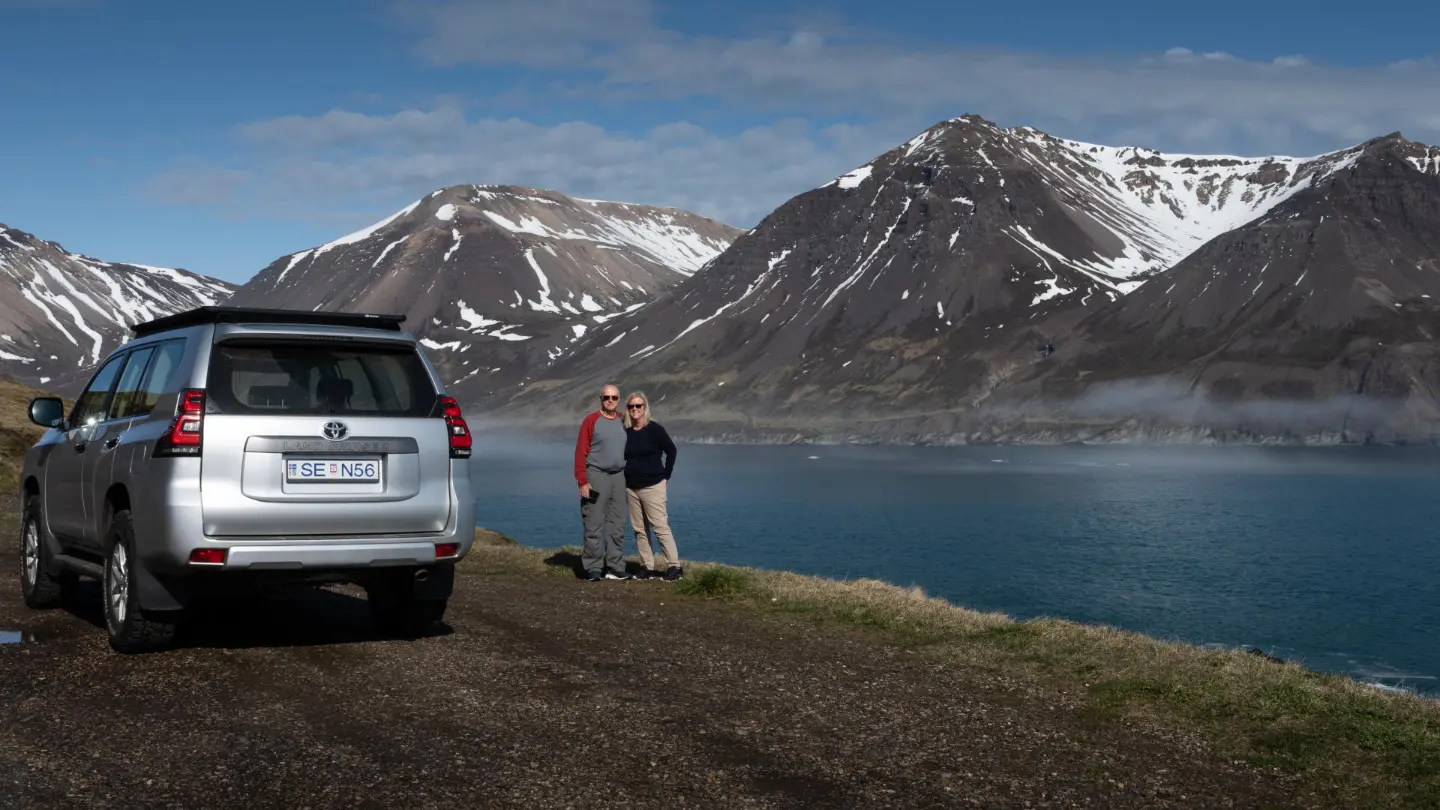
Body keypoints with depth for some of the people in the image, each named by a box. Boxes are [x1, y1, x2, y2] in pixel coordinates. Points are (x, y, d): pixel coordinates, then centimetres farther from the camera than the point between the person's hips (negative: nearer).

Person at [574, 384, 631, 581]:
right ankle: (593, 568, 0)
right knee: (594, 525, -4)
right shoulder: (591, 420, -5)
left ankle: (615, 567, 12)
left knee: (617, 525, 7)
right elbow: (580, 452, -8)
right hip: (596, 476, -5)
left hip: (618, 476, 5)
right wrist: (582, 482, -15)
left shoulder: (623, 421, 10)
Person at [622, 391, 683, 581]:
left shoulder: (654, 429, -7)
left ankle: (675, 567, -7)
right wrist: (625, 477, 10)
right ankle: (647, 567, 13)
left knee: (660, 527, -9)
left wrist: (665, 476, -2)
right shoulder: (625, 432, 6)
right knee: (639, 529, 7)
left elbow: (671, 450, -2)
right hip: (631, 487, 6)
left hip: (652, 486, -6)